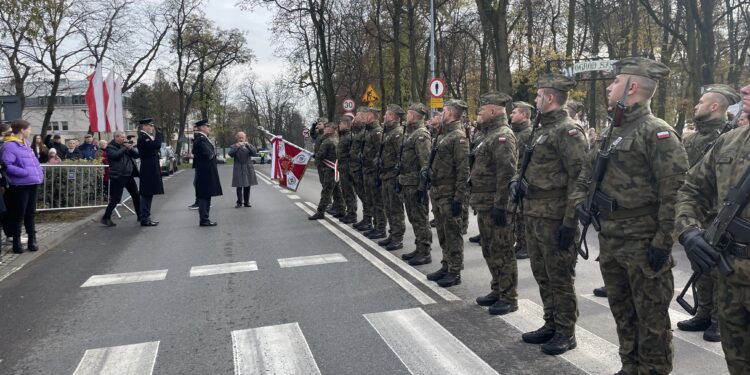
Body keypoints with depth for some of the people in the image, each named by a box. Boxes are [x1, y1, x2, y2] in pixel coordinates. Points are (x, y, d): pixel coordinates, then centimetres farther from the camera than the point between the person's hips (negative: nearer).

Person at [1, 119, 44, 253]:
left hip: (33, 183, 8)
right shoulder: (9, 145, -11)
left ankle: (32, 239, 21)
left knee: (31, 213, 13)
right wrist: (26, 173, -22)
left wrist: (40, 173, 7)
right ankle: (16, 242, 12)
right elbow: (7, 165, -19)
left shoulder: (26, 143, 15)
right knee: (19, 214, 1)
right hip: (20, 185, -8)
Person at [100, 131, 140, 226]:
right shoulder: (110, 147, -4)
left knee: (136, 196, 12)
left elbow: (137, 154, 9)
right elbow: (116, 155, -23)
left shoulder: (126, 145, 15)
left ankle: (140, 216, 24)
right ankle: (106, 218, 1)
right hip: (118, 176, -7)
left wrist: (131, 148, -8)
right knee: (115, 199, -9)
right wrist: (125, 148, -13)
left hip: (129, 175, 7)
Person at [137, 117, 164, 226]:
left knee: (148, 195, 14)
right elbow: (157, 145, -26)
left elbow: (155, 147, 18)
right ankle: (145, 219, 0)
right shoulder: (143, 138, -15)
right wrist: (157, 132, -16)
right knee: (147, 195, -5)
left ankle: (146, 217, 21)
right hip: (148, 171, -10)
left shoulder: (146, 137, 15)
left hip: (150, 171, 10)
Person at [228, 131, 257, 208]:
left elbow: (255, 153, -6)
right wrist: (237, 146, -23)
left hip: (248, 169, 2)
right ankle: (239, 202, 2)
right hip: (238, 169, -2)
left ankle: (246, 202, 13)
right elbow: (230, 154, -12)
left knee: (247, 186, 5)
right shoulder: (233, 146, 6)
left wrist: (248, 145, -18)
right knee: (239, 186, -4)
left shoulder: (249, 146, 11)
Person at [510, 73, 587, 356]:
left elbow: (579, 179, -19)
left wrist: (569, 221, -21)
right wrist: (518, 181, 5)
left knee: (560, 277, 2)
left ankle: (566, 333, 16)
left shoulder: (568, 130, -14)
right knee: (542, 274, 17)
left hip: (554, 217, -9)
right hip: (533, 213, 9)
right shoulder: (542, 129, 16)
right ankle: (551, 325, 30)